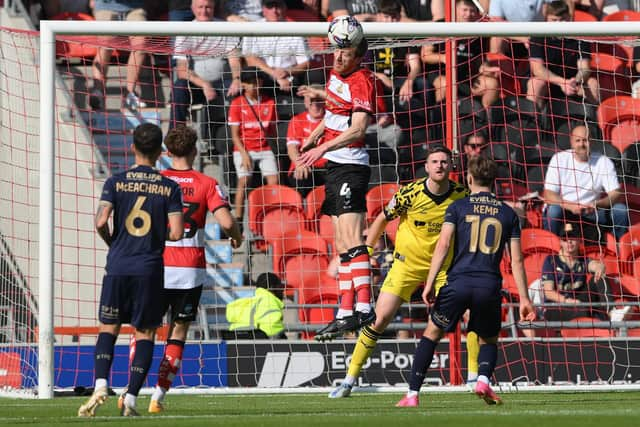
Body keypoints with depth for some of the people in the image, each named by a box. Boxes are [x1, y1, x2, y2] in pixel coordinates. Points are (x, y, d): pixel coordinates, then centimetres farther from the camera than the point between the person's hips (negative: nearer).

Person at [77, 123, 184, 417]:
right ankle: (131, 398, -2)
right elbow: (176, 233, -6)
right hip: (150, 271, 0)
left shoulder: (116, 182, 0)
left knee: (108, 328, 10)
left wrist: (111, 242, 10)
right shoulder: (170, 187, 0)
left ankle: (101, 385, -11)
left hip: (118, 268, 0)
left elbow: (101, 221, -10)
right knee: (145, 333, 6)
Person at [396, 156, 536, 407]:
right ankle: (484, 380, -8)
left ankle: (412, 395, 9)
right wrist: (524, 298, 10)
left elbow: (443, 245, -4)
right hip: (490, 285, 1)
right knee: (489, 340, 22)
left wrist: (429, 283, -4)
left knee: (432, 334, 15)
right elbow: (516, 259, 9)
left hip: (458, 282, -1)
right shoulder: (508, 214, 12)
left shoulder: (458, 207, 7)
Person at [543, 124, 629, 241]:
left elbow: (615, 194, -8)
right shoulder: (559, 159, -7)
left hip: (592, 211, 2)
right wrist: (570, 206, -31)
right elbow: (548, 195, -12)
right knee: (553, 210, -35)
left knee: (620, 209, -20)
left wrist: (597, 205, -30)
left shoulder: (604, 161, -4)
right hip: (565, 209, -2)